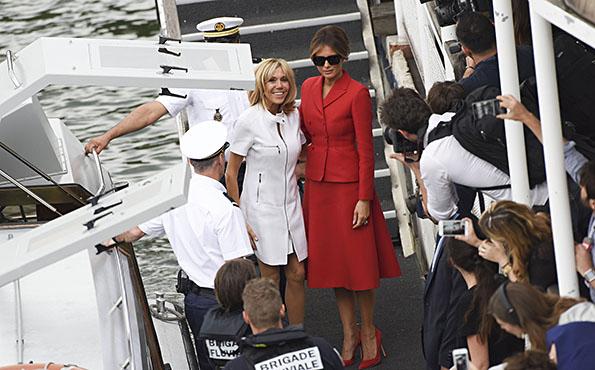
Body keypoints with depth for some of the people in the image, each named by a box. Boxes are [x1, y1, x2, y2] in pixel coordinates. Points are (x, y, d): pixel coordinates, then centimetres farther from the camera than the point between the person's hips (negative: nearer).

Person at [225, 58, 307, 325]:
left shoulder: (293, 115, 2)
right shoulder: (250, 120, -14)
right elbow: (231, 173, -9)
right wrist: (238, 217, -10)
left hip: (290, 205, 5)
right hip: (262, 208, -5)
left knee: (297, 274, 8)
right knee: (270, 278, 3)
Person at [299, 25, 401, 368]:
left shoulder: (357, 93, -12)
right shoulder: (309, 87, 6)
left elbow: (366, 149, -11)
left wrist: (364, 198, -13)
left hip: (350, 185, -6)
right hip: (318, 185, 6)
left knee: (359, 261, 1)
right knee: (331, 261, 11)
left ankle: (369, 333, 17)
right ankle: (349, 333, 23)